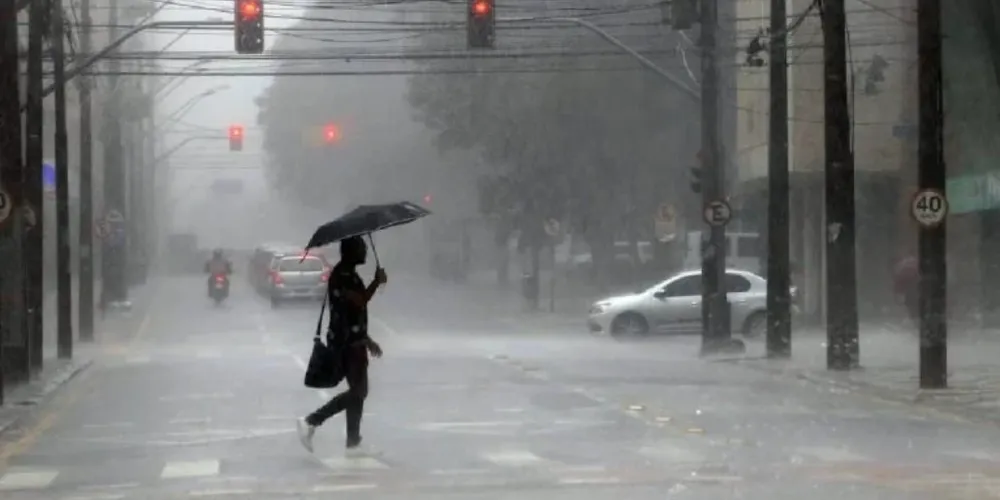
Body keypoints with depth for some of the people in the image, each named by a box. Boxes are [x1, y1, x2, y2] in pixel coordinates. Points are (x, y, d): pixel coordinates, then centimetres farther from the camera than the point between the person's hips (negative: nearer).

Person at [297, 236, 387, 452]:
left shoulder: (350, 274, 16)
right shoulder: (341, 275, -15)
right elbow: (359, 301, -28)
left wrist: (367, 340, 25)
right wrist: (377, 281, -16)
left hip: (353, 341, 10)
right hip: (345, 342, -10)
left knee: (358, 392, 11)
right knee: (357, 392, -7)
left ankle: (353, 443, 12)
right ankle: (311, 422, -2)